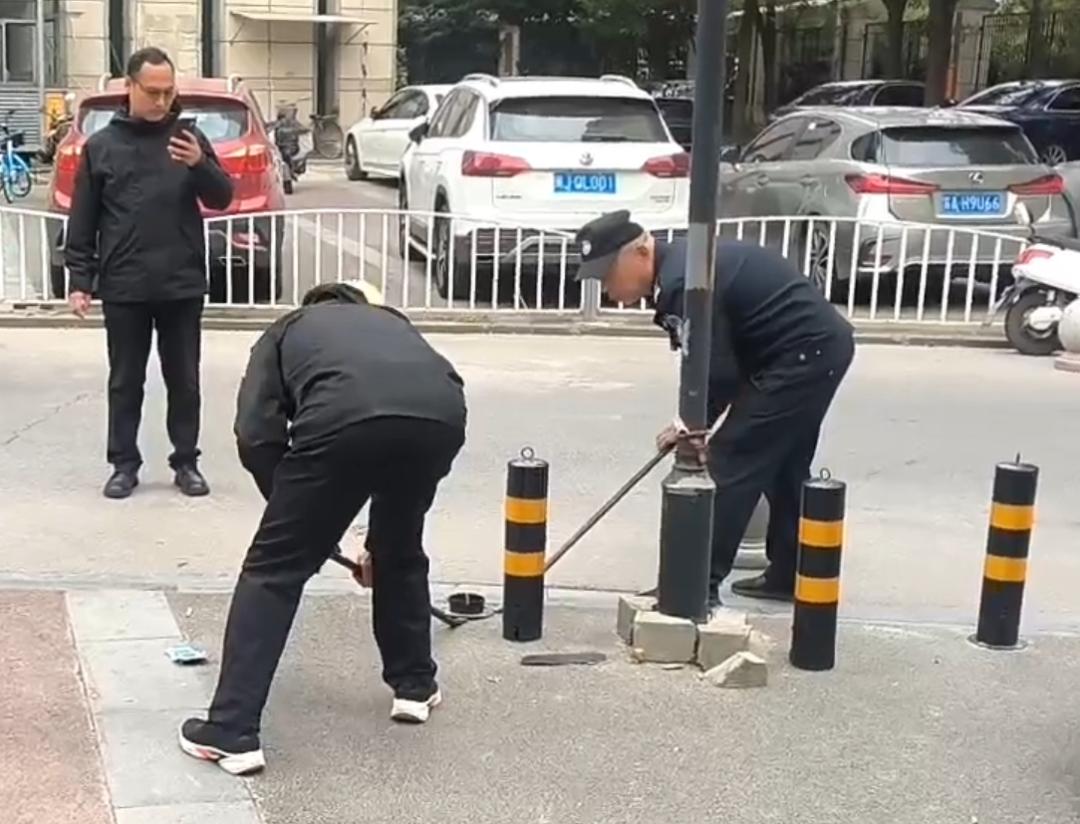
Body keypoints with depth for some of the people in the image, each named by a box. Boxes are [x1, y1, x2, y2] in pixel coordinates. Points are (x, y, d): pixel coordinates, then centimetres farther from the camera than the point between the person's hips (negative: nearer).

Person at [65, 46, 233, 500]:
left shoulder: (189, 137, 4)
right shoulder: (101, 145, 3)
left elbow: (223, 198, 1)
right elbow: (82, 221, 4)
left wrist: (200, 165, -18)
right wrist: (80, 280, -1)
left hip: (182, 285, 0)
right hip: (123, 288, 0)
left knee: (184, 380, 7)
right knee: (125, 382, 7)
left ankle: (186, 462, 17)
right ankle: (124, 464, 16)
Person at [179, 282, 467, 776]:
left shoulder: (288, 330, 35)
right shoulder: (391, 322, 44)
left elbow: (255, 434, 17)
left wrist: (295, 507, 32)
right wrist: (375, 543, 54)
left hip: (345, 418, -3)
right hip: (441, 413, 4)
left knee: (273, 568, 11)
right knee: (401, 548, 32)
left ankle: (231, 733, 6)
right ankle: (414, 686, 41)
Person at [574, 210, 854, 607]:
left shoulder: (682, 281, -22)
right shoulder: (680, 261, 10)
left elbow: (718, 373, -20)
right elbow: (720, 355, 16)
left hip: (803, 355, -10)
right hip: (823, 346, 10)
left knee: (731, 463, -7)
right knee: (783, 464, 20)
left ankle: (701, 585, -2)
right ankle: (788, 575, 30)